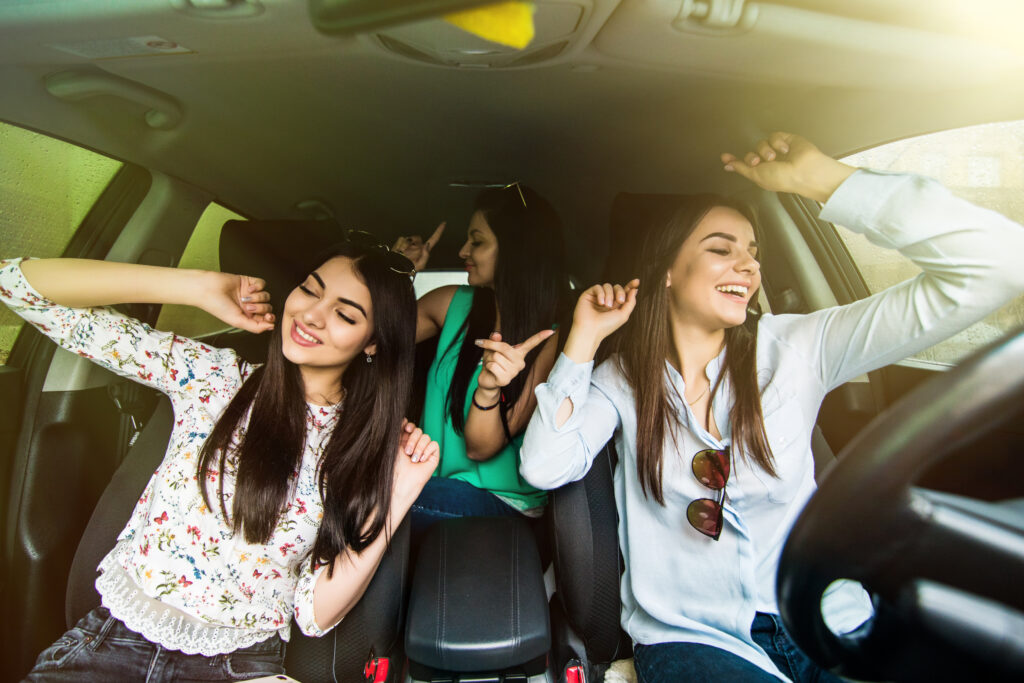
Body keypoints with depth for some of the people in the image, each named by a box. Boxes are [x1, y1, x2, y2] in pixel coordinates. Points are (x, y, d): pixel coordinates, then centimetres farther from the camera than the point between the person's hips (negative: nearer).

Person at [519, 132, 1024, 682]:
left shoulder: (793, 349, -4)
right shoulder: (623, 377, 0)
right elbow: (545, 468, -12)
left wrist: (820, 179, -12)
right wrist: (584, 340, -9)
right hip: (686, 636, -2)